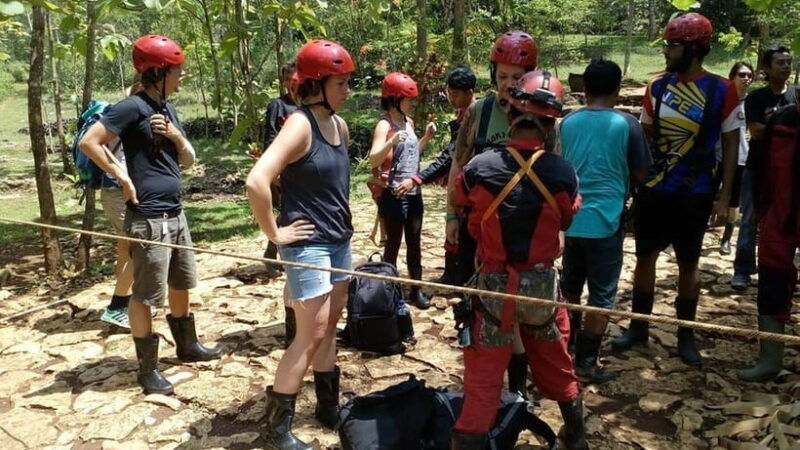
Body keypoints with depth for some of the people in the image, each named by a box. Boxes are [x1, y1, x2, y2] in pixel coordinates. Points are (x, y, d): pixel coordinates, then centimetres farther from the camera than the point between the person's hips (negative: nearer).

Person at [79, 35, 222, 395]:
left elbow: (188, 161, 15)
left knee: (181, 285, 20)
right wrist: (123, 177, -14)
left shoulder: (168, 109, 14)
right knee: (145, 295, 1)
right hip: (149, 218, -9)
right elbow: (88, 142, -17)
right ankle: (147, 368, 12)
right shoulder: (133, 107, -12)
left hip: (176, 213, 9)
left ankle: (187, 346, 36)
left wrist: (177, 136, -3)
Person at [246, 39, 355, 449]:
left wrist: (341, 219, 15)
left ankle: (328, 406, 33)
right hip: (308, 245, -8)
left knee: (329, 329, 17)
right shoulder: (300, 125, -18)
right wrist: (275, 233, -20)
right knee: (310, 335, -2)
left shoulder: (340, 125, 8)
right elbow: (256, 182, -29)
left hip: (339, 241, 8)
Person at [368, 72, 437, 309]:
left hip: (414, 193, 7)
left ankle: (416, 290, 22)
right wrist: (392, 141, -36)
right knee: (393, 244, 2)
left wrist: (426, 137, 7)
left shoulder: (409, 122, 11)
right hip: (394, 195, -7)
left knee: (414, 242, 12)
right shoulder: (384, 125, -12)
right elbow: (373, 160, -22)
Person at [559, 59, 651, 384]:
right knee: (602, 294, 5)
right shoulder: (626, 124, -8)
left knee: (570, 287, 20)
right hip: (605, 220, -4)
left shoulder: (568, 122, 2)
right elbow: (639, 175, -1)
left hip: (571, 218, 4)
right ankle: (586, 362, 8)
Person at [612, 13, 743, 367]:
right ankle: (639, 327, 24)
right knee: (645, 256, 9)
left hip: (695, 194, -2)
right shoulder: (657, 86, 1)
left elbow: (730, 145, -2)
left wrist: (725, 197, -6)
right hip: (653, 189, 3)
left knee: (689, 263, 9)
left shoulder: (721, 90, -7)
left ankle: (686, 336, 24)